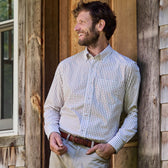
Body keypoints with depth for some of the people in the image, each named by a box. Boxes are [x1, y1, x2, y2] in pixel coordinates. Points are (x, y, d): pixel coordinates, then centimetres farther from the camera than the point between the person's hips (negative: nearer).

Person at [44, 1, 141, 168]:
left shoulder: (127, 68, 4)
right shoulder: (66, 66, 12)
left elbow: (134, 112, 5)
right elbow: (51, 107, 17)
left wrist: (113, 145, -6)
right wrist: (52, 133, -3)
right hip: (62, 149, 3)